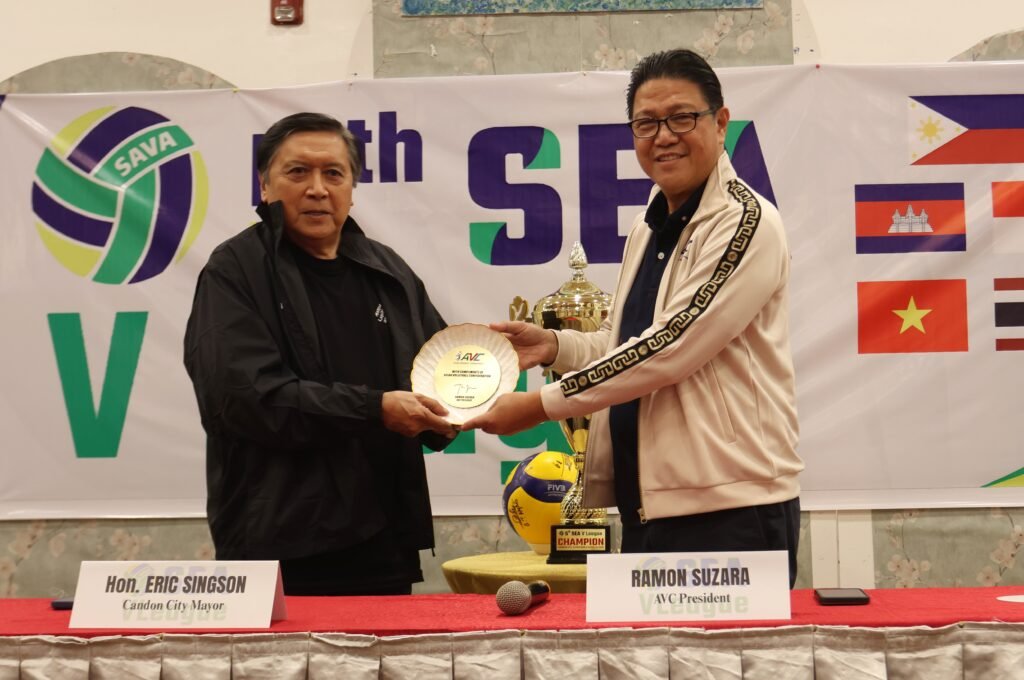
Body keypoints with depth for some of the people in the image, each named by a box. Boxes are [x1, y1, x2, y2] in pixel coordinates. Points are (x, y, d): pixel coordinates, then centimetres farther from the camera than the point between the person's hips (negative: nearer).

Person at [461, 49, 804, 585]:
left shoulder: (746, 222, -12)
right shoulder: (649, 227, 14)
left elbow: (671, 348, -18)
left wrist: (542, 404, -13)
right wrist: (555, 345, 4)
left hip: (731, 509, -8)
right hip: (647, 504, 8)